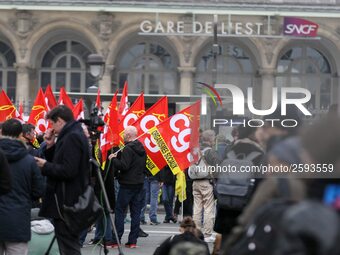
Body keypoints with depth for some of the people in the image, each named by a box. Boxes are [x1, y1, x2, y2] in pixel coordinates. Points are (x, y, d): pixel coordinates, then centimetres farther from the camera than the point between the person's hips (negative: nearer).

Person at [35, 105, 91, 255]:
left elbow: (67, 171, -24)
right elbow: (60, 164, 20)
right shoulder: (77, 135, 15)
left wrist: (45, 166, -10)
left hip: (66, 202, -10)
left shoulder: (71, 137, -16)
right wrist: (51, 146, 7)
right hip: (72, 199, 10)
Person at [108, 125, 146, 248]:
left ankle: (116, 240, -4)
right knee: (136, 212, 6)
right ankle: (133, 240, 6)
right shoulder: (142, 149, 12)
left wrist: (113, 159, -8)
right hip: (139, 183, 8)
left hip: (127, 184, -8)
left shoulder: (128, 149, -14)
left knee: (119, 211, -2)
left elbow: (123, 166, -21)